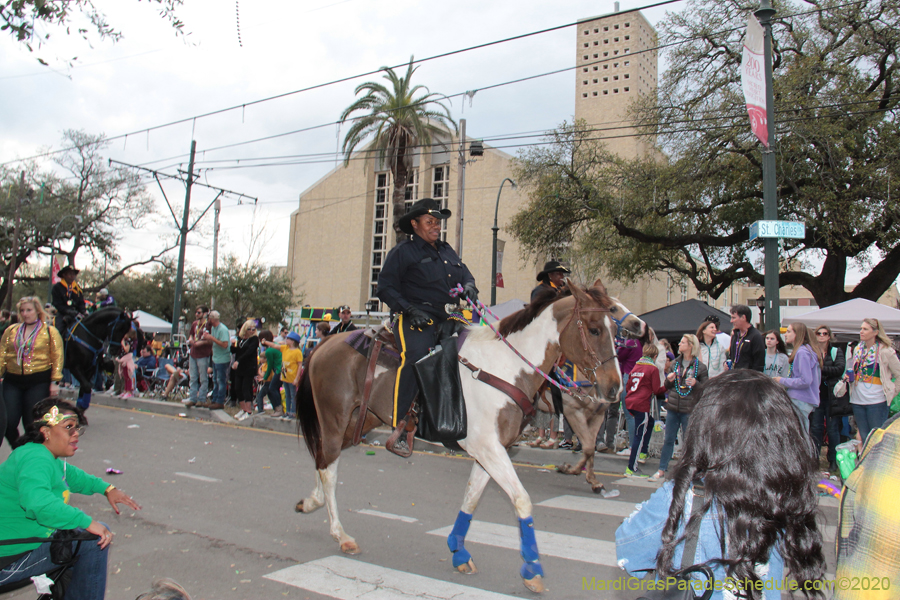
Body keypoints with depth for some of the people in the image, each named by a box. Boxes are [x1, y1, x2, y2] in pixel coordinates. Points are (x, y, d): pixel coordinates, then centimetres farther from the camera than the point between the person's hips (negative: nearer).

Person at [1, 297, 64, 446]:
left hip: (39, 382, -3)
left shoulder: (50, 331, 2)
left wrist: (55, 382, -10)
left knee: (33, 423, 1)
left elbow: (57, 358, -3)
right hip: (12, 381, 3)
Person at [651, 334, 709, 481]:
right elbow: (667, 386, 18)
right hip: (673, 407, 4)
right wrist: (669, 380, -4)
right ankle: (662, 470, 16)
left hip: (689, 410, -4)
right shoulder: (675, 363, 10)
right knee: (669, 439, 9)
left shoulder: (700, 367, -4)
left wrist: (695, 384, -20)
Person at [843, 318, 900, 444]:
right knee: (864, 438, 11)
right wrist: (848, 376, 4)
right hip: (857, 400, 6)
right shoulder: (858, 349, 10)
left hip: (876, 401, -5)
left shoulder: (885, 351, -7)